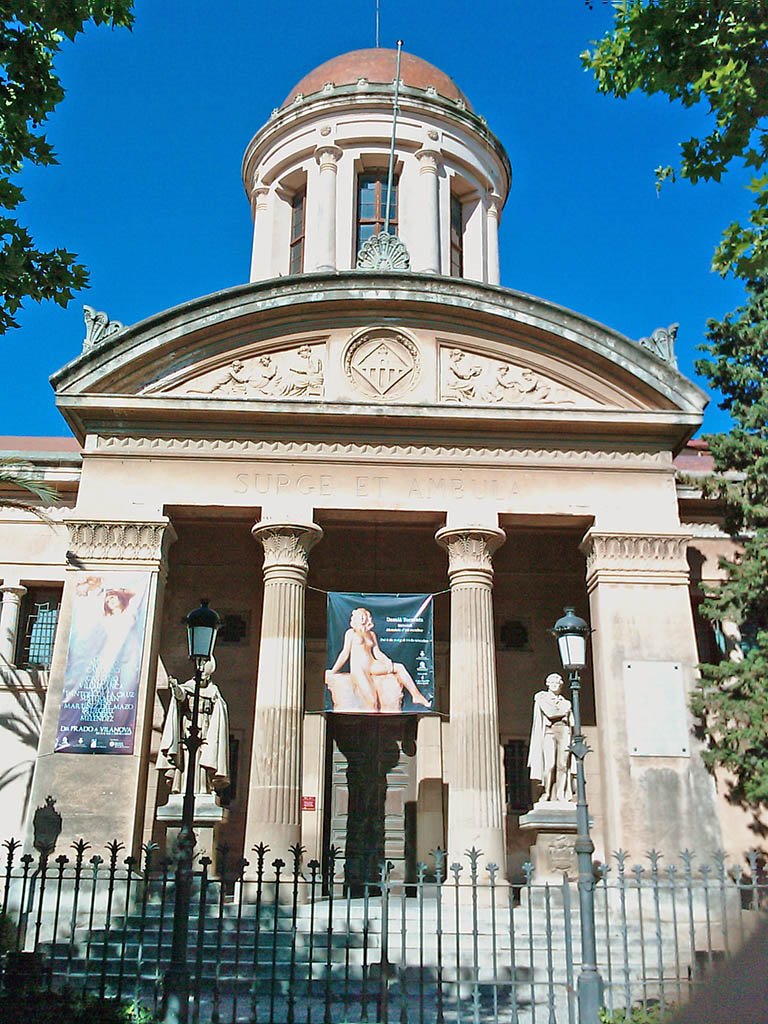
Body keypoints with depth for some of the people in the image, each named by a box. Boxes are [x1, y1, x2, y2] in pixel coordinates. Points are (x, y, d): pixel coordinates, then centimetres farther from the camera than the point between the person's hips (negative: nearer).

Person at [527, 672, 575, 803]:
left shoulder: (566, 702, 23)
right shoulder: (542, 698, 11)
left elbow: (572, 723, 17)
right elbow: (550, 713, -7)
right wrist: (564, 710, 7)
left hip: (564, 733, 3)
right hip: (549, 732, -3)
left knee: (563, 765, -7)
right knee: (550, 765, -15)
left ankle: (562, 795, -7)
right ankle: (547, 794, -11)